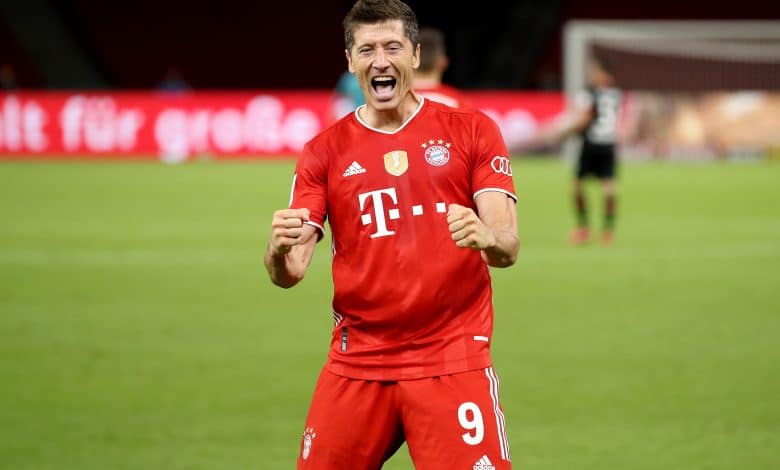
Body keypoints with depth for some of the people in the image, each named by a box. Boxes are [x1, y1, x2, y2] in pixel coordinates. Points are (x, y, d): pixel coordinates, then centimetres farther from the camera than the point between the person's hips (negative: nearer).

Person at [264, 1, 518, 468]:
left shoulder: (471, 131, 3)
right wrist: (280, 251, -22)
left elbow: (508, 247, -4)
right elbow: (290, 273, 2)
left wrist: (487, 237, -27)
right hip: (356, 365, 2)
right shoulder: (326, 151, 7)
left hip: (453, 362, -2)